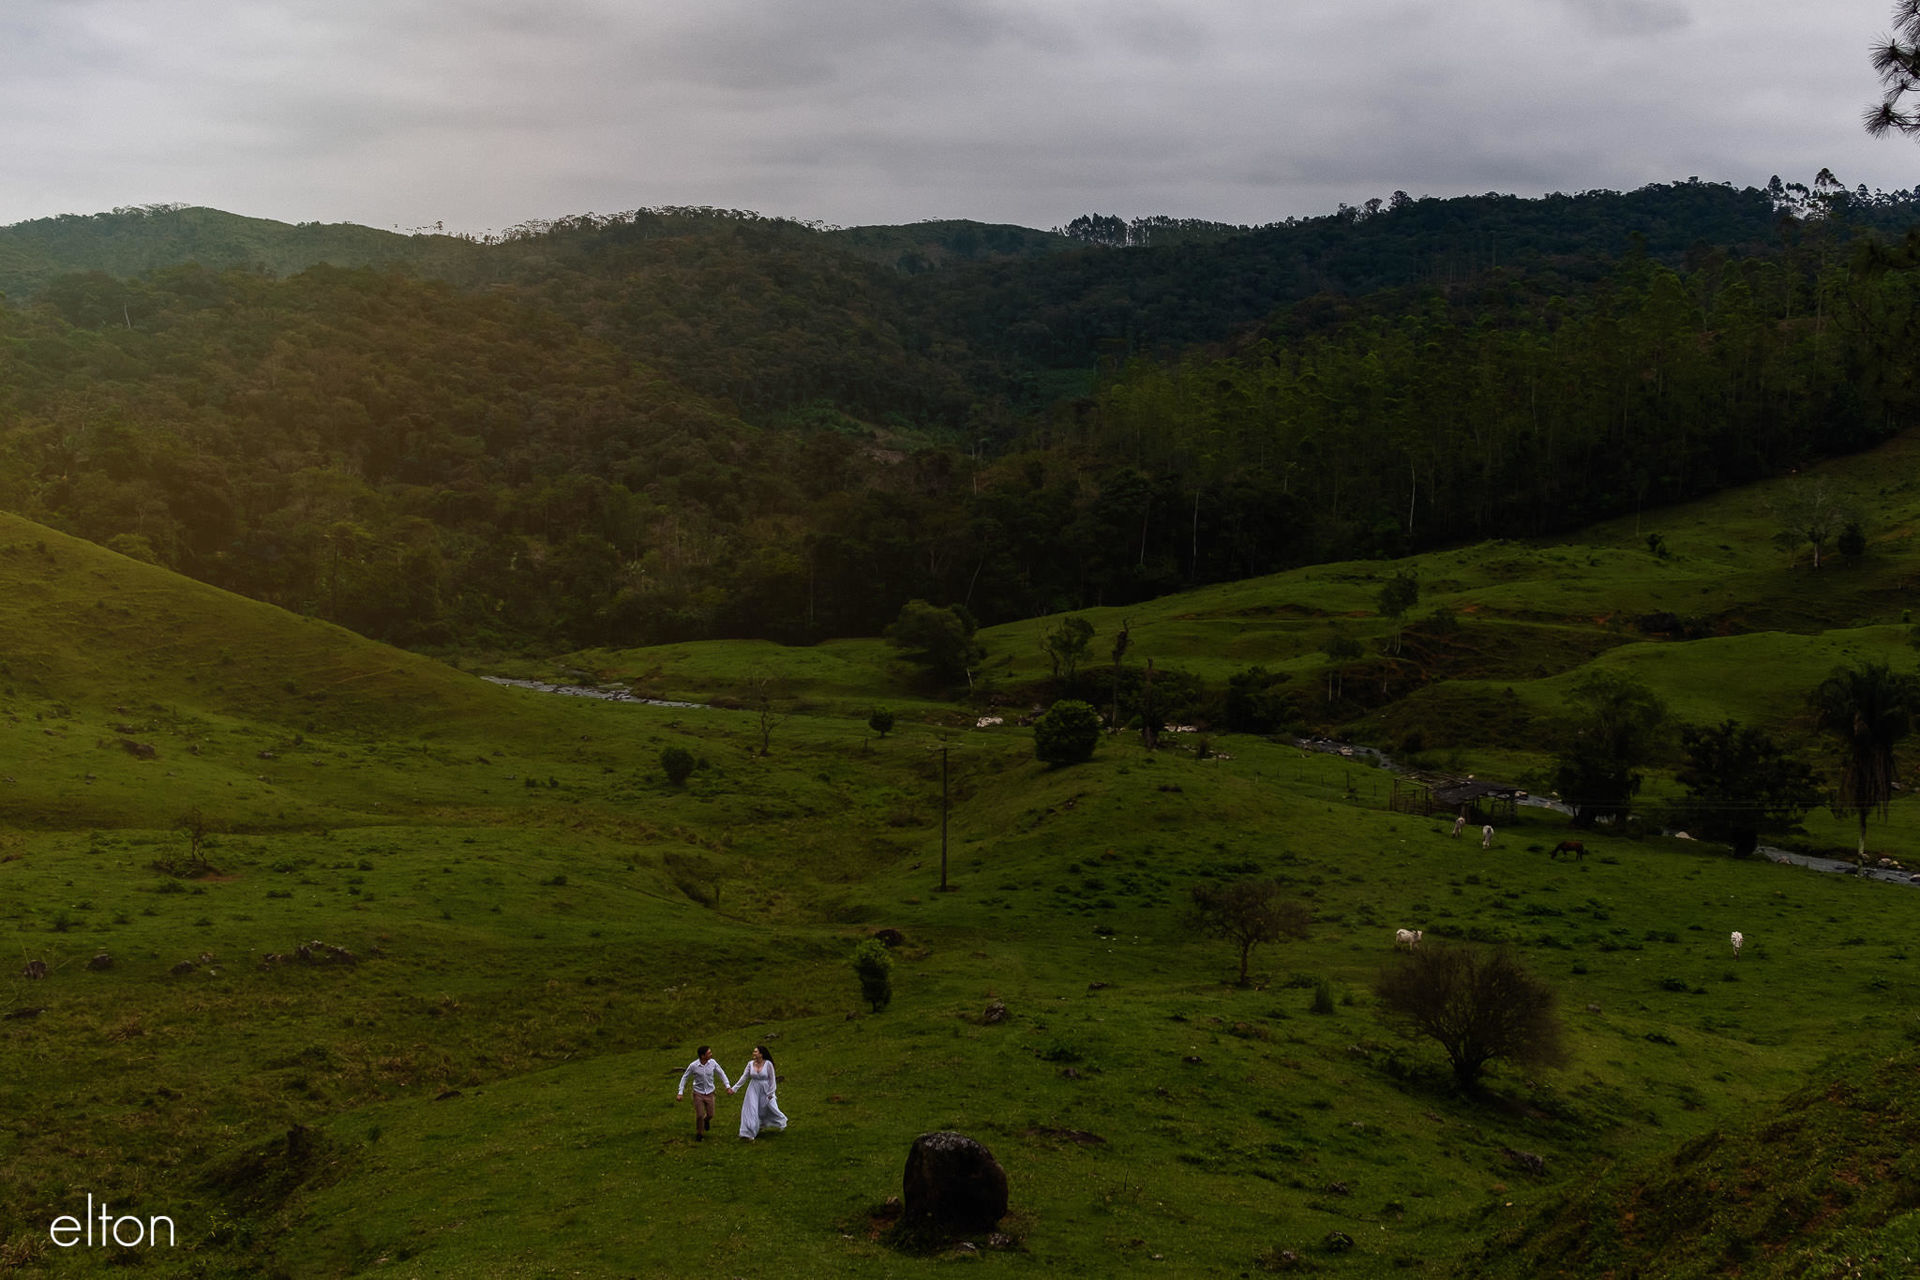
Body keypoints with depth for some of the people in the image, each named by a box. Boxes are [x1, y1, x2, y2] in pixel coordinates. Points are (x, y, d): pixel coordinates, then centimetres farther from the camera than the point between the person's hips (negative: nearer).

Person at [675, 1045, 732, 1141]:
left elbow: (721, 1073, 0)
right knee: (699, 1115, -3)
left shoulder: (712, 1062, -14)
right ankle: (699, 1134, 23)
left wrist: (728, 1086, -4)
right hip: (698, 1093, -2)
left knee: (710, 1114, 9)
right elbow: (684, 1077, -6)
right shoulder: (693, 1065, -20)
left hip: (709, 1093, 2)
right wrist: (680, 1092, -7)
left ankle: (706, 1120, 47)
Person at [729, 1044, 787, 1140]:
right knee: (751, 1110, -3)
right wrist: (734, 1088, 1)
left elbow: (772, 1079, -9)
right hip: (753, 1090, 2)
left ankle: (781, 1122, 41)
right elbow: (744, 1077, 2)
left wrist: (771, 1093, -8)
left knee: (771, 1107, 10)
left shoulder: (768, 1064, -15)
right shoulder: (750, 1063, -5)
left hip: (765, 1090, -2)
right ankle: (750, 1133, 7)